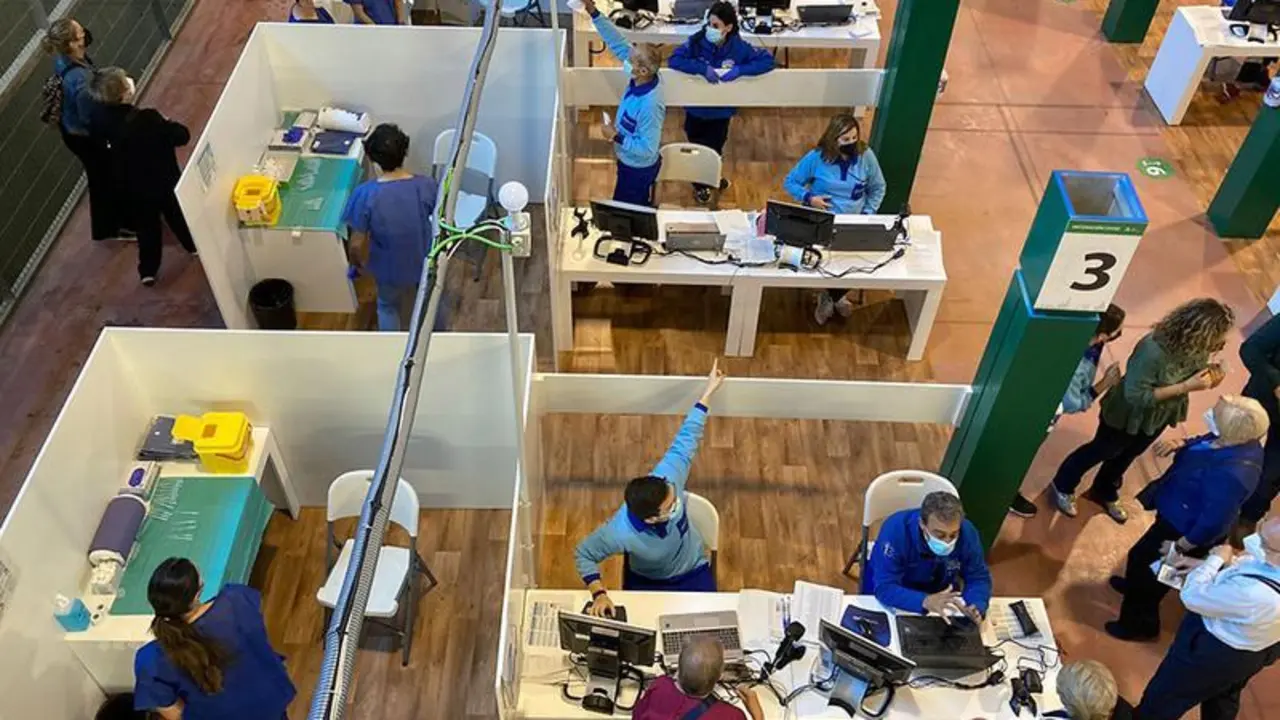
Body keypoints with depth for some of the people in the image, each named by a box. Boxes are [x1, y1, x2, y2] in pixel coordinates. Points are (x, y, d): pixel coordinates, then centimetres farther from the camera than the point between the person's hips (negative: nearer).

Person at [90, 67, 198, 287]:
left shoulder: (102, 118, -19)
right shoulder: (148, 119, -32)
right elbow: (182, 136, -23)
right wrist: (166, 123, -4)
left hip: (131, 187, 3)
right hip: (164, 181, -3)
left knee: (146, 225, 21)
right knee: (178, 215, 23)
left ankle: (148, 271, 28)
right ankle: (194, 245, 47)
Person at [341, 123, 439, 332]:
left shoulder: (365, 194, -28)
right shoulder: (426, 185, -24)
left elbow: (357, 244, -18)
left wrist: (356, 263, 4)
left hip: (389, 267, -1)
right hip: (425, 262, 2)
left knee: (388, 307, 30)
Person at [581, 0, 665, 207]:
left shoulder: (650, 105, -39)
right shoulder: (642, 79, -16)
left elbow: (647, 149, -32)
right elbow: (617, 43, -11)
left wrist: (616, 136, -28)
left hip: (638, 168, -8)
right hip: (634, 163, 8)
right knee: (640, 209, 29)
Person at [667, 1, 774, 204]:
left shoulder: (738, 47, -17)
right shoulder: (697, 41, -19)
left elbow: (768, 60, -14)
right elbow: (674, 60, -26)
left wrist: (739, 69, -28)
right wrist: (703, 68, -36)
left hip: (721, 111, 0)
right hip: (695, 109, 0)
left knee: (714, 149, 19)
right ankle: (700, 183, 47)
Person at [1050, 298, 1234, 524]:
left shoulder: (1198, 348, -18)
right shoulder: (1154, 350, -40)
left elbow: (1194, 378, 0)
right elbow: (1136, 395, -36)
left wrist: (1210, 380, -23)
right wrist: (1186, 387, -39)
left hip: (1159, 417, 7)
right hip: (1129, 416, -6)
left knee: (1127, 455, 29)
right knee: (1101, 452, 17)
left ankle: (1104, 493, 55)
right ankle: (1063, 487, 44)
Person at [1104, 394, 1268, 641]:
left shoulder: (1230, 473, -42)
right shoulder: (1237, 442, -15)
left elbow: (1213, 522, -33)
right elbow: (1202, 444, 7)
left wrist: (1180, 546, -19)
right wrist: (1179, 444, -14)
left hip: (1187, 530, -8)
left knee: (1144, 560, 14)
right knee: (1144, 557, 32)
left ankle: (1139, 624, 39)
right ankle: (1137, 585, 63)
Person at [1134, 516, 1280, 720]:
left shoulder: (1253, 594, -47)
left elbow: (1193, 596, -28)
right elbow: (1252, 563, 0)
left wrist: (1215, 560, -14)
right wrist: (1215, 564, -7)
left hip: (1216, 654, -8)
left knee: (1162, 699, 20)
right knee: (1224, 700, 36)